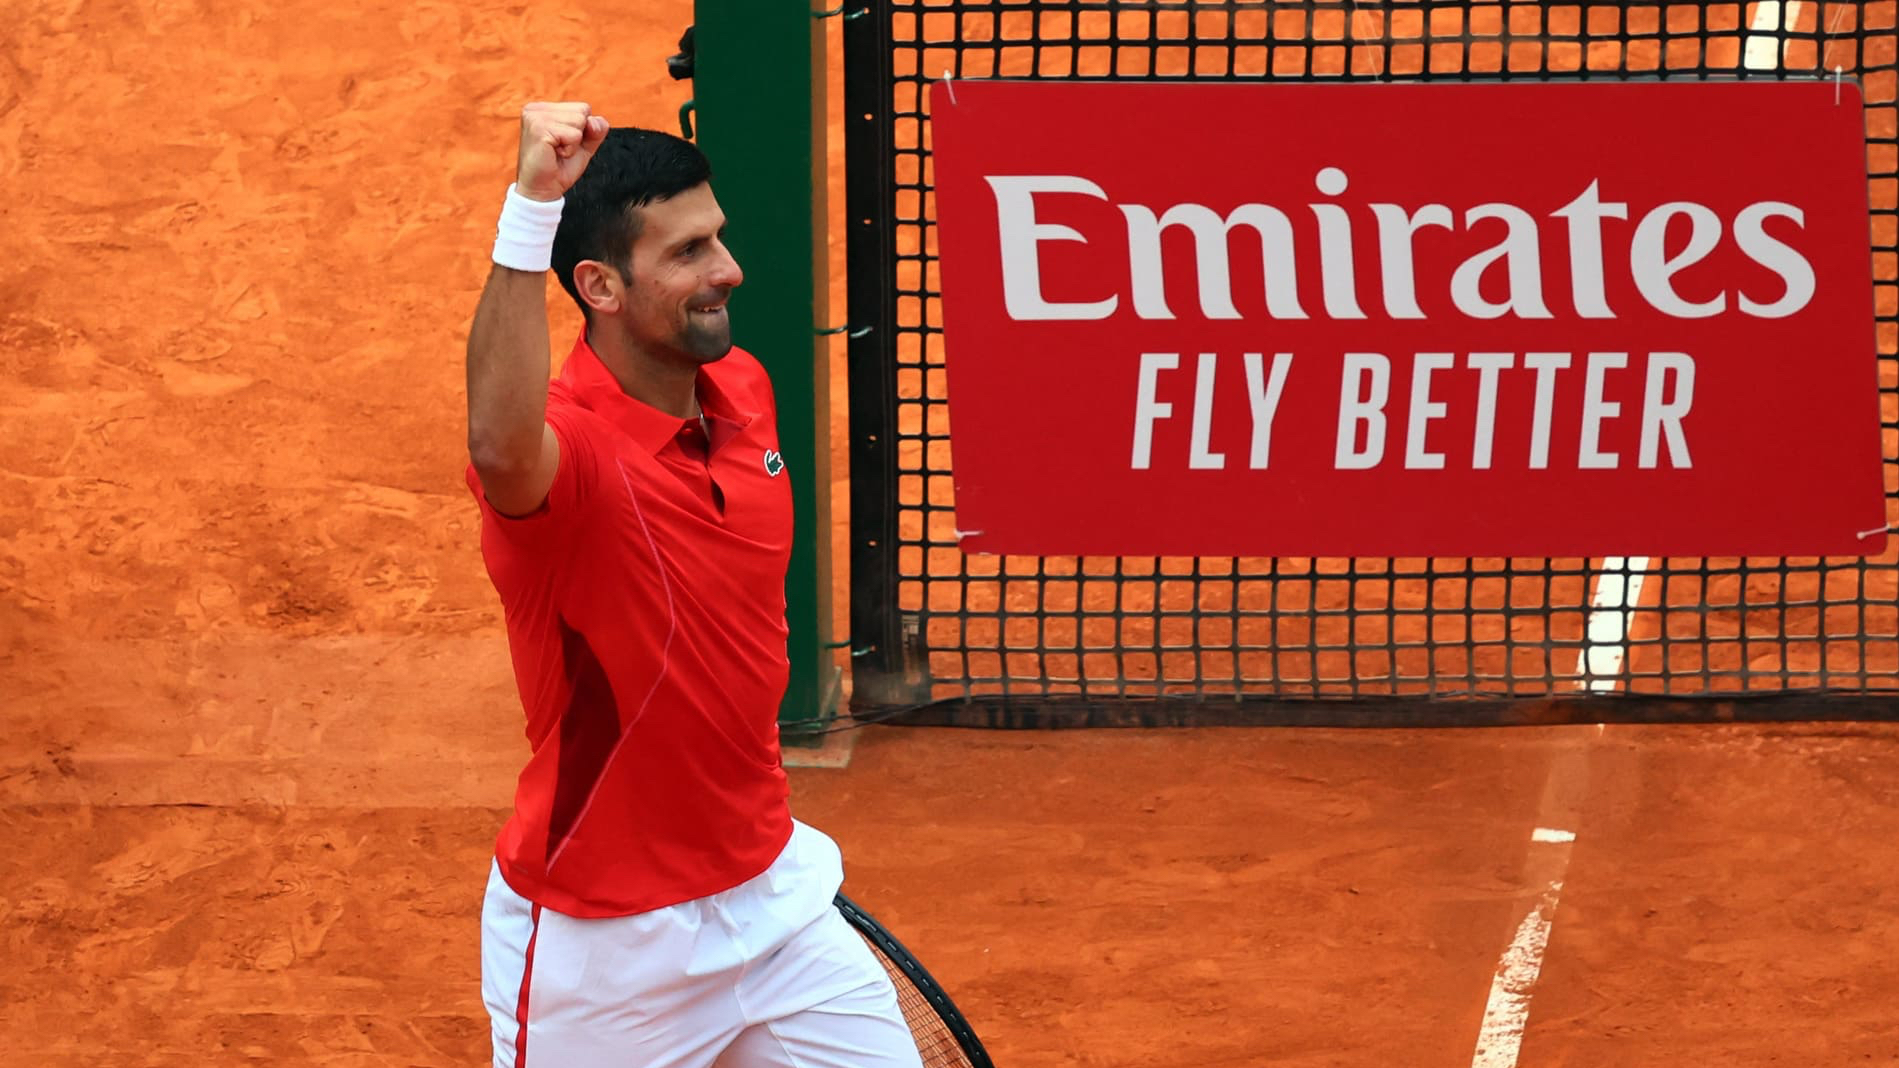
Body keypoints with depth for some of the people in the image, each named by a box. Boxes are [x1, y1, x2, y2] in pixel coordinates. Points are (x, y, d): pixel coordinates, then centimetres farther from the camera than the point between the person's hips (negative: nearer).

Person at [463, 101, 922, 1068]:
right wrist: (531, 208, -55)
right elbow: (501, 450, -51)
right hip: (600, 945, -7)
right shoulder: (567, 443, -24)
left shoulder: (745, 390, 0)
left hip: (768, 894, 7)